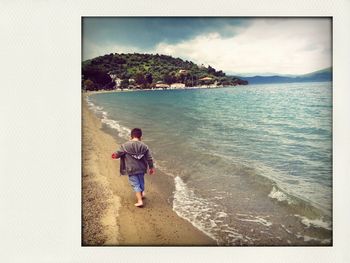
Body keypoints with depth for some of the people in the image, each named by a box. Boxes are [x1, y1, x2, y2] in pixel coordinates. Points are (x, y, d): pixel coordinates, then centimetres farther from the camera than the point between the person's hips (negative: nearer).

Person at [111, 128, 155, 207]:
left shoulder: (125, 145, -12)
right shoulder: (144, 146, -4)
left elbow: (118, 153, -4)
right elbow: (149, 158, -2)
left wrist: (115, 155, 20)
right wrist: (151, 167, 11)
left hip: (131, 169, -3)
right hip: (141, 168, 3)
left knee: (135, 184, 4)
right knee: (141, 182, 24)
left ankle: (140, 201, 0)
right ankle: (142, 194, 44)